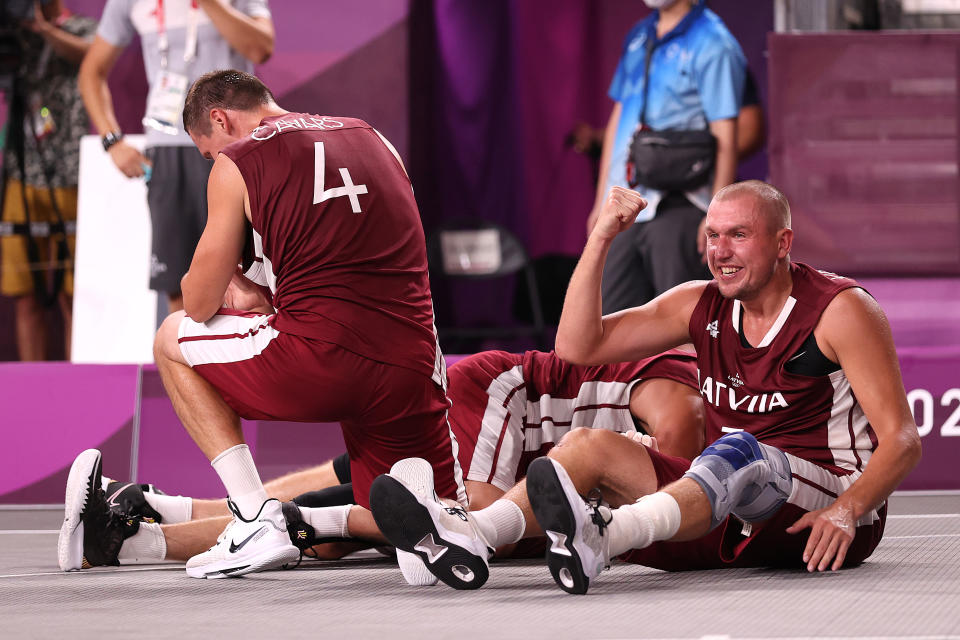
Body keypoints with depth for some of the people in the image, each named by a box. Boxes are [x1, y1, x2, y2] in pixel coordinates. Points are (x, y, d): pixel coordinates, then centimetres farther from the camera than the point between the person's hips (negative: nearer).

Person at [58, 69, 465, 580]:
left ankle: (258, 522, 9)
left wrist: (225, 282, 30)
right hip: (412, 366, 5)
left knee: (172, 341, 24)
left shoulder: (237, 162, 6)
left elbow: (200, 304, 8)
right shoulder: (374, 140, 22)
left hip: (321, 356, -5)